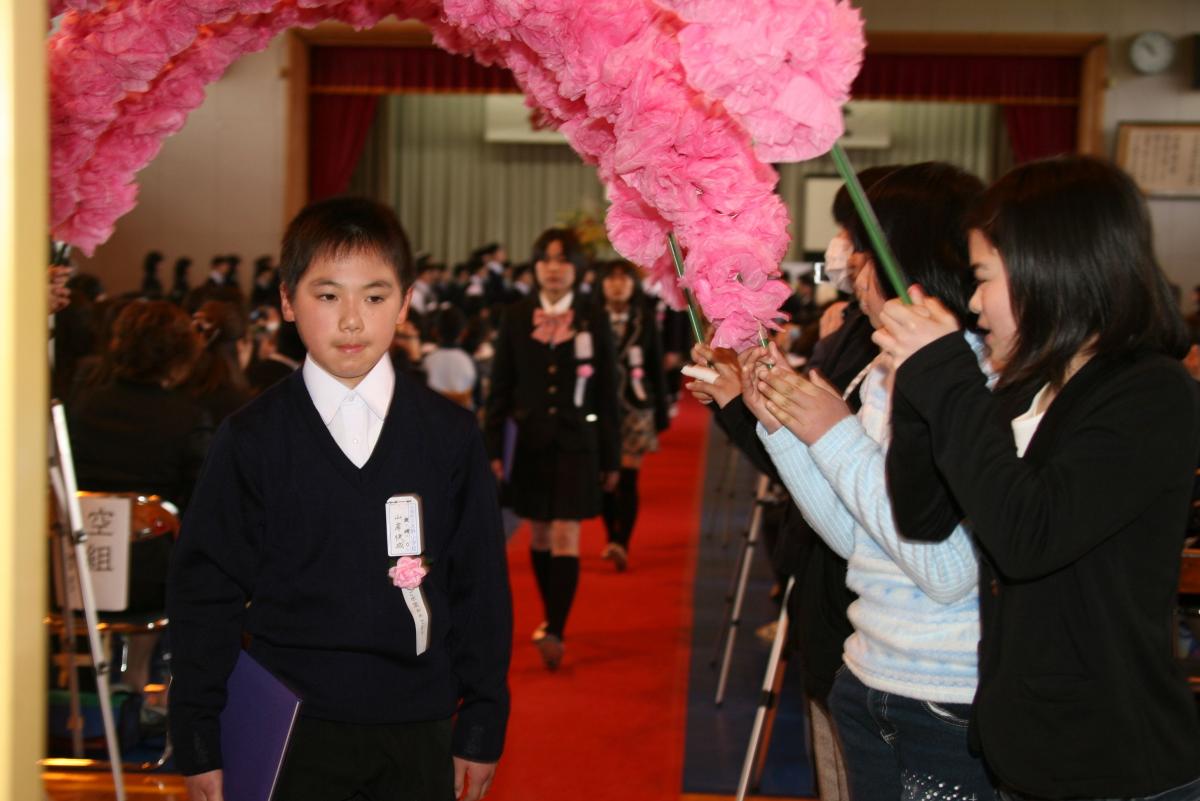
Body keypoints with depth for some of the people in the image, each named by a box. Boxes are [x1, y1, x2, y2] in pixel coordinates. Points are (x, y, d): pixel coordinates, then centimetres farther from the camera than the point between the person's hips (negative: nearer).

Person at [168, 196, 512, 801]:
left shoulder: (451, 434, 1)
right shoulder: (251, 439, -2)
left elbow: (482, 585, 5)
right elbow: (203, 592, 1)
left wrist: (483, 725, 4)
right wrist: (198, 740, 0)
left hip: (419, 729, 1)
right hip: (292, 732, -1)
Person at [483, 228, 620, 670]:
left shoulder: (594, 320, 0)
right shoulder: (515, 318, 3)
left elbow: (607, 393, 2)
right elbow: (500, 388, 5)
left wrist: (611, 457, 2)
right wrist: (493, 448, 0)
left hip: (576, 442, -2)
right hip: (530, 441, 2)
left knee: (566, 537, -10)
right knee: (539, 534, 12)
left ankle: (555, 632, -14)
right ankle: (551, 617, 28)